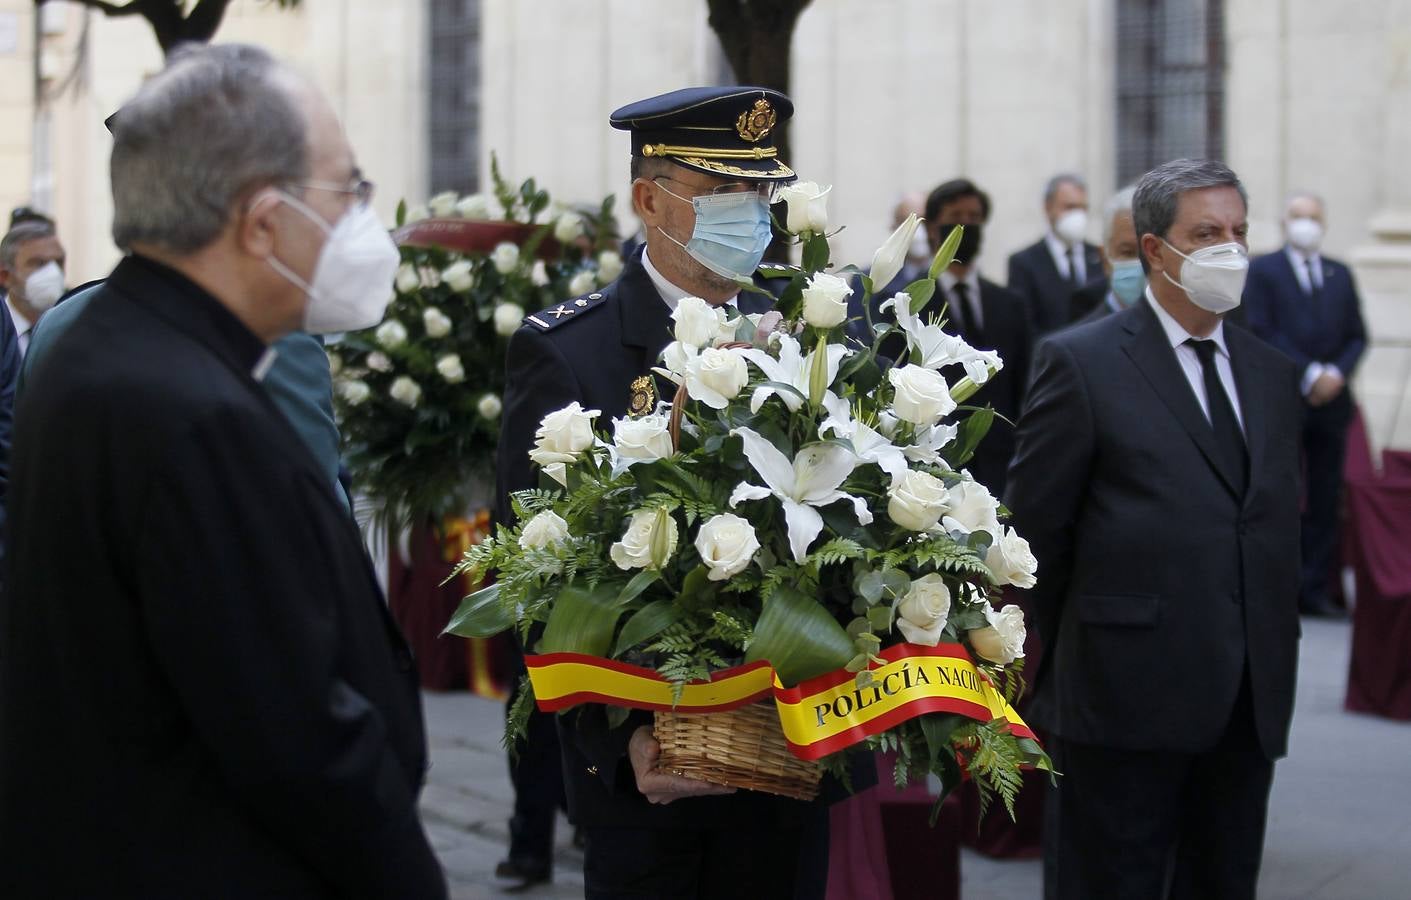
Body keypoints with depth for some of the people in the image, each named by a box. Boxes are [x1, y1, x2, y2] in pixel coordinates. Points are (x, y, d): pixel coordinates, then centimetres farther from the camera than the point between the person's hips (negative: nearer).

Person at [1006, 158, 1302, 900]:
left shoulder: (1270, 374, 14)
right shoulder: (1081, 362, -5)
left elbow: (1279, 524, 17)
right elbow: (1034, 530, -4)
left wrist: (1276, 664, 13)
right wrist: (1051, 668, -1)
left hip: (1249, 703, 6)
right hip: (1128, 698, -6)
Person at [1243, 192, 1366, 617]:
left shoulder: (1340, 274, 16)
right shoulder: (1262, 270, 2)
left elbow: (1357, 336, 12)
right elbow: (1263, 332, -7)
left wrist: (1337, 373, -7)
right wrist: (1308, 374, -13)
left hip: (1331, 403, 4)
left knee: (1324, 502, 3)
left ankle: (1315, 590, 6)